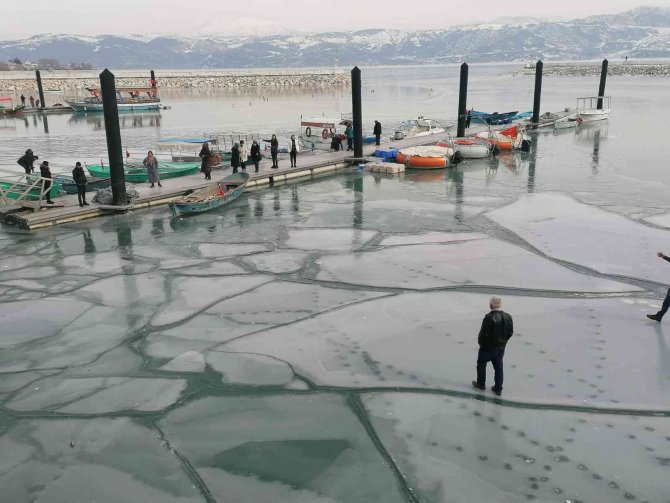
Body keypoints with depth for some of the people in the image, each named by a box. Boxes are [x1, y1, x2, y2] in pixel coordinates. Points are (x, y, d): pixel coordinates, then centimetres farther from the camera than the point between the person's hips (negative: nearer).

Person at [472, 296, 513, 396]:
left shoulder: (489, 317, -26)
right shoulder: (507, 317, -6)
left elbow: (484, 333, -23)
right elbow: (510, 332, 1)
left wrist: (481, 343, -6)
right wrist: (502, 342, 11)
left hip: (488, 347, -5)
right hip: (501, 347, 5)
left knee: (481, 364, 17)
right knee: (498, 367, 17)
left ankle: (481, 384, 31)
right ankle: (498, 389, 23)